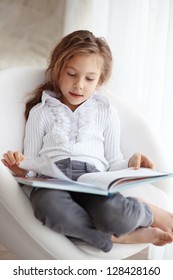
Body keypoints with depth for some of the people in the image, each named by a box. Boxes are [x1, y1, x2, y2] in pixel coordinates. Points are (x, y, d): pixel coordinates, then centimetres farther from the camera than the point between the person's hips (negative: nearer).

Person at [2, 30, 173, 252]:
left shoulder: (107, 112, 22)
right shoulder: (40, 111, 20)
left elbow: (112, 163, 21)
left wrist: (130, 165, -1)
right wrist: (21, 169, -5)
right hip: (53, 179, 0)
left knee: (113, 213, -37)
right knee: (50, 205, -40)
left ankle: (150, 213, -6)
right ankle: (123, 235, -23)